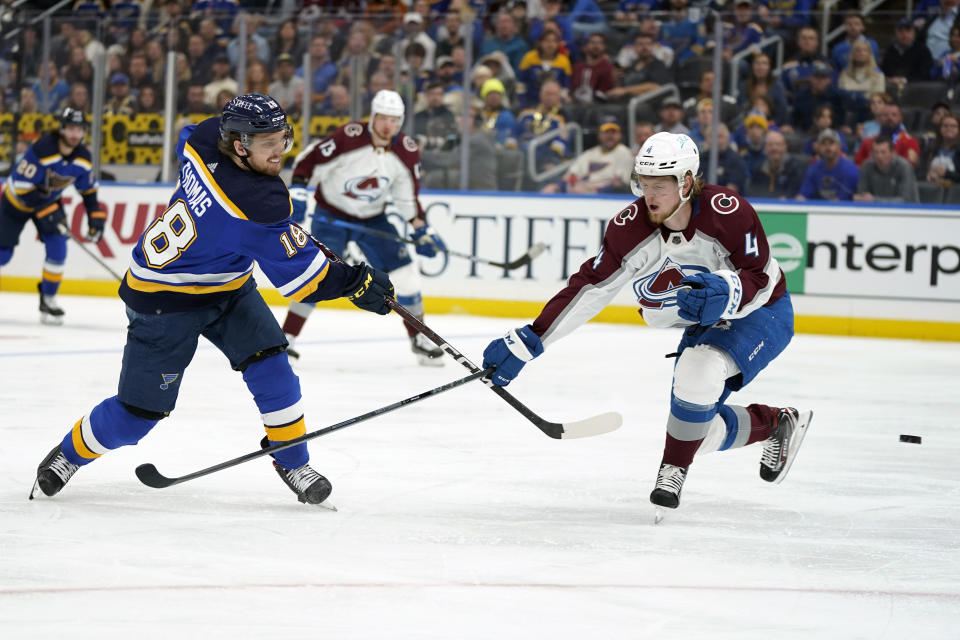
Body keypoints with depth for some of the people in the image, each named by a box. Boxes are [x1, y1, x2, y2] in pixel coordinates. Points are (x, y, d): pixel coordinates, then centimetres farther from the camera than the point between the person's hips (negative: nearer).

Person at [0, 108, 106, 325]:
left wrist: (96, 218, -4)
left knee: (57, 248, -11)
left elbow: (89, 190, 3)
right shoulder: (42, 150, -33)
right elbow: (22, 185, -31)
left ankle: (48, 298, 5)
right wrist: (47, 212, -33)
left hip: (49, 200, 5)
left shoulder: (83, 158, -13)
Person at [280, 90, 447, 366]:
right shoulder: (349, 138, -25)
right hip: (331, 214, -4)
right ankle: (286, 338, -8)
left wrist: (422, 231, 0)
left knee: (405, 275, -2)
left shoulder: (406, 151, -10)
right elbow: (308, 160, -18)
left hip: (373, 219, 4)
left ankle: (419, 339, 15)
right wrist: (297, 194, -28)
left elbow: (408, 195, 3)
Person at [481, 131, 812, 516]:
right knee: (698, 431, 3)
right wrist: (528, 342, -22)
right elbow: (587, 288, -17)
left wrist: (726, 293, -48)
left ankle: (673, 470, -12)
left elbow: (759, 281, -24)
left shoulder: (728, 213, -30)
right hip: (703, 325, 6)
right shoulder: (632, 227, -18)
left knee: (698, 371, -33)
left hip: (760, 314, -6)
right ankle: (777, 425, 30)